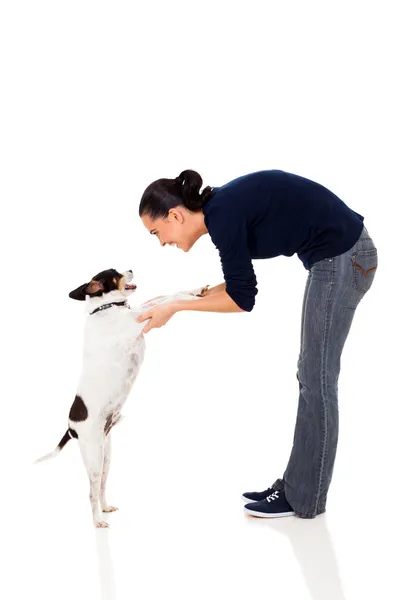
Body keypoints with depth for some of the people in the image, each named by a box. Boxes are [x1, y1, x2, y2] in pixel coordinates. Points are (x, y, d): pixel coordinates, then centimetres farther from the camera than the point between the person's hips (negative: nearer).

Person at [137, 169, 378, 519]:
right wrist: (184, 298, 12)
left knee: (317, 379, 0)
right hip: (338, 255, 10)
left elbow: (243, 299, -12)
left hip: (342, 257, -10)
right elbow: (239, 286, 18)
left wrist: (177, 308, -6)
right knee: (311, 376, 14)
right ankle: (294, 487, 23)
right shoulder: (223, 208, 9)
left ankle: (304, 499, 11)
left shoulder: (223, 215, -17)